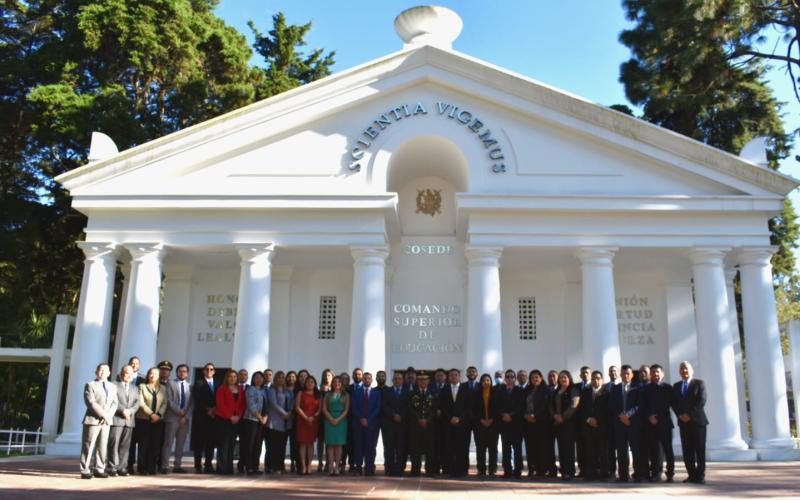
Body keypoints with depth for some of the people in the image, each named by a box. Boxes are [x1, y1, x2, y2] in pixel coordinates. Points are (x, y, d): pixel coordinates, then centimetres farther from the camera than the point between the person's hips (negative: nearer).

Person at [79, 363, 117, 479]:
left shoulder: (112, 387, 18)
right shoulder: (90, 385, 1)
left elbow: (114, 403, 12)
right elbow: (91, 403, -10)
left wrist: (108, 415, -6)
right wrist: (103, 414, -16)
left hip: (106, 421, 5)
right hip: (93, 419, -5)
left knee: (102, 446, 6)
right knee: (88, 446, -3)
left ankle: (99, 469, 12)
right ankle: (85, 470, 2)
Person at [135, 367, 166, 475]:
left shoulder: (163, 388, 13)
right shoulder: (142, 386, 6)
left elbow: (164, 403, 7)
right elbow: (141, 403, -5)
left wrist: (159, 414, -10)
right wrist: (151, 414, -14)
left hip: (158, 420, 2)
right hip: (144, 420, -2)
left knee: (155, 445, -1)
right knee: (143, 444, -2)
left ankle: (151, 467, 4)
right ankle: (142, 468, 5)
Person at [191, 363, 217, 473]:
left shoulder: (217, 385, 14)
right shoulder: (198, 384, 4)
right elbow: (197, 400, -5)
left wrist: (214, 410, -7)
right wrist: (207, 410, -10)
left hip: (213, 416, 3)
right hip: (201, 416, -3)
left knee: (211, 442, 1)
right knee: (199, 442, -2)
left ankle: (208, 465, 5)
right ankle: (198, 466, 2)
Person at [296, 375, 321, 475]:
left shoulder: (317, 395, 12)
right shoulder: (301, 393, 7)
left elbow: (319, 409, 6)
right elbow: (297, 407, -1)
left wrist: (313, 417, -11)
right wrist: (306, 417, -11)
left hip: (314, 421, 2)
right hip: (302, 420, -2)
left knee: (311, 443, 0)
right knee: (303, 443, -5)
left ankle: (309, 466, 1)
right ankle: (303, 466, -5)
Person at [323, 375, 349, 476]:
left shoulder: (346, 395, 7)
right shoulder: (328, 395, 9)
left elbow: (346, 409, 1)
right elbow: (324, 409, 3)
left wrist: (338, 419, -11)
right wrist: (331, 419, -10)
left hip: (341, 421, 0)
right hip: (329, 420, 1)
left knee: (339, 444, -1)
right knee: (330, 444, -2)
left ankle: (337, 467, 1)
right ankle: (331, 467, -2)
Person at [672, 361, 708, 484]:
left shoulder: (699, 383, 2)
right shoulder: (676, 386, 15)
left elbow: (701, 401, -8)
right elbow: (674, 403, 8)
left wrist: (690, 415, -14)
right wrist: (680, 415, -8)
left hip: (697, 420, -4)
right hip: (683, 422, 4)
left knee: (700, 449, -2)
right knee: (687, 450, 1)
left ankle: (700, 475, 2)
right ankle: (692, 475, 4)